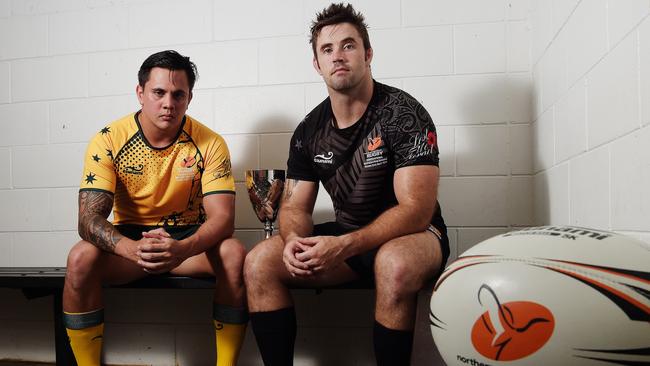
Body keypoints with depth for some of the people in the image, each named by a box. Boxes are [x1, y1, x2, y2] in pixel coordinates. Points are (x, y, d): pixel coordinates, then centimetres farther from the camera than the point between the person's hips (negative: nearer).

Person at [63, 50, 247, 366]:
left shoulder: (210, 144, -11)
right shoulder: (108, 141, -10)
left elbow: (221, 217, -18)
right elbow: (89, 218, -18)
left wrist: (184, 248, -41)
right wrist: (134, 249, -40)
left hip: (189, 239, 0)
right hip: (129, 240, 1)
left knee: (234, 254, -30)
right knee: (81, 258, -29)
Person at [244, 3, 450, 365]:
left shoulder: (403, 114, -14)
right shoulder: (309, 131, 1)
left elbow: (416, 210, -21)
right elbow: (295, 206, 3)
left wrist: (343, 246, -32)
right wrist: (294, 239, -22)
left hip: (413, 234, -4)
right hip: (346, 238, 5)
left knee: (395, 263, -39)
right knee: (259, 262, -15)